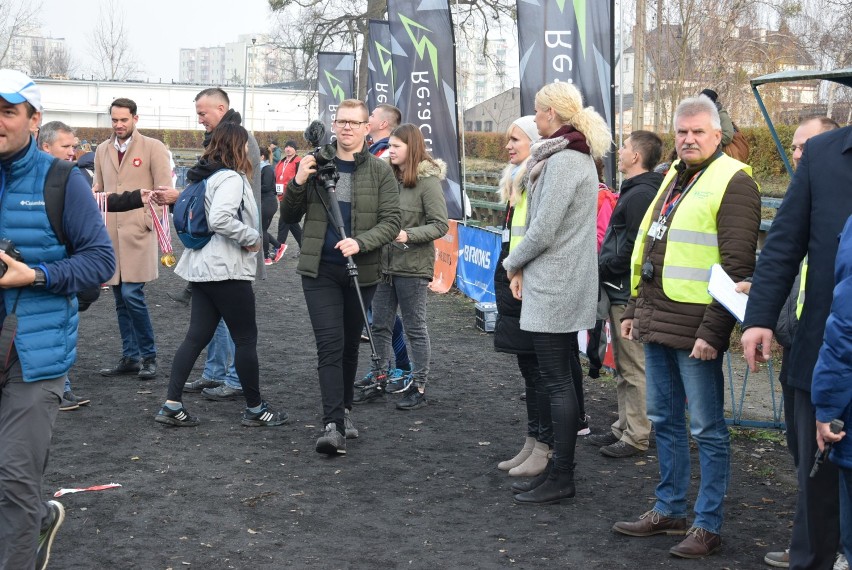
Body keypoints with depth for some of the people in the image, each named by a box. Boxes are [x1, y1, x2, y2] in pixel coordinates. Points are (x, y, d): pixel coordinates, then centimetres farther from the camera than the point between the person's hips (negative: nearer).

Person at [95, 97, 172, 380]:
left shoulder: (153, 147, -1)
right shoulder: (102, 150, 13)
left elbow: (164, 189, -2)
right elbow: (98, 190, 17)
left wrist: (149, 219, -10)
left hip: (138, 232, -5)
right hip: (110, 233, 5)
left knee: (132, 294, -11)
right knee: (121, 300, 8)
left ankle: (148, 357, 3)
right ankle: (130, 357, 17)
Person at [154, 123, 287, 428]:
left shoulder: (204, 175, 14)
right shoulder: (231, 178, -15)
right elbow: (220, 219, -29)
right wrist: (252, 237, -17)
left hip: (202, 267, 9)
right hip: (227, 270, -9)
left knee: (197, 336, 9)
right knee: (246, 338, 2)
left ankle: (172, 405, 6)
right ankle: (255, 408, 12)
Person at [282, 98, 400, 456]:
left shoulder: (380, 171, 1)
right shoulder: (315, 164, 2)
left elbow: (391, 222, -4)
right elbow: (289, 217, 6)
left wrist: (360, 242, -22)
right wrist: (297, 183, -13)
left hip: (361, 270, 1)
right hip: (319, 269, -1)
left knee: (350, 345, 15)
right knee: (330, 345, -11)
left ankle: (344, 409, 33)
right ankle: (334, 425, -14)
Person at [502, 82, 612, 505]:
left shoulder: (561, 160, -17)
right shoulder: (579, 156, 15)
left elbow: (543, 232, -21)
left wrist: (514, 263, -3)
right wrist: (523, 268, 9)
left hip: (553, 287, -10)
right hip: (567, 284, 10)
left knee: (557, 382, -4)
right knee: (564, 378, 13)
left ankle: (561, 478, 3)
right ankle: (558, 468, 20)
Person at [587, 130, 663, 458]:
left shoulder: (640, 194, -17)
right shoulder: (633, 191, 16)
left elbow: (634, 248, -22)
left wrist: (602, 268, -12)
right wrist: (603, 266, 9)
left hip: (629, 294, -11)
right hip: (620, 291, 11)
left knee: (633, 366, -3)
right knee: (623, 366, 17)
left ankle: (636, 436, 4)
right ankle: (624, 427, 26)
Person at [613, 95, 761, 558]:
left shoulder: (732, 182, -9)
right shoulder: (673, 178, 17)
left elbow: (737, 267, -15)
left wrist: (712, 331, -20)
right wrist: (634, 310, 19)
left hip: (695, 328, -8)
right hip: (656, 324, 8)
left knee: (707, 429, 1)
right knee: (665, 421, 16)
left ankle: (708, 526, 9)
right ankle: (669, 510, 28)